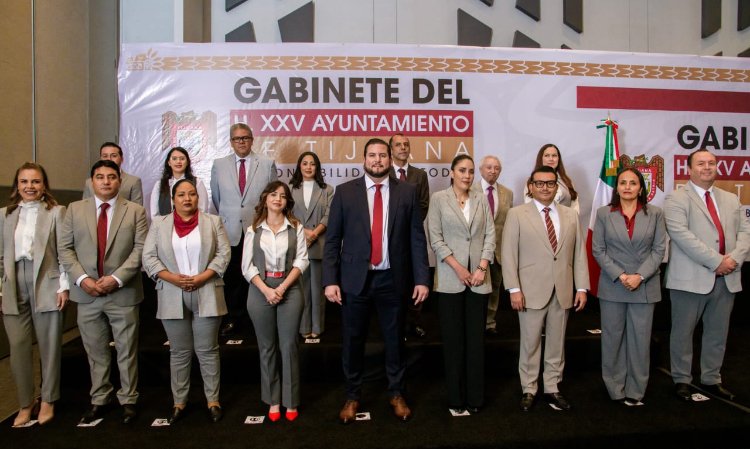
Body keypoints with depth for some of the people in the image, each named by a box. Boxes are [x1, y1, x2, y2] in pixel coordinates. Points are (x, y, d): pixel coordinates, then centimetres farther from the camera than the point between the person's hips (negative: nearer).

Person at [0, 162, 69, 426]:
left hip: (46, 285, -3)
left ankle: (47, 401, 20)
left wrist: (64, 286, -8)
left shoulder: (56, 212, 0)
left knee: (49, 346, 6)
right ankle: (25, 404, 17)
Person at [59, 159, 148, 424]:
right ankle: (99, 400, 29)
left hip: (123, 293, -2)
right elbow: (65, 248, 4)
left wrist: (116, 278, -16)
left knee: (127, 351, 7)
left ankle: (128, 400, 21)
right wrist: (82, 278, -10)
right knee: (95, 352, 14)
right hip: (86, 293, 2)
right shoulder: (75, 209, 7)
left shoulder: (135, 211, 1)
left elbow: (140, 249, -7)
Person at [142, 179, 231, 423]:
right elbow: (149, 257, 1)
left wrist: (201, 278, -12)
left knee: (207, 350, 5)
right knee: (179, 352, 10)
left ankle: (213, 400, 16)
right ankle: (179, 402, 22)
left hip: (206, 296, -1)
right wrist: (173, 279, -12)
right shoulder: (159, 224, 6)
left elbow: (223, 254, -1)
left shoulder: (213, 222, 4)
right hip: (172, 298, 1)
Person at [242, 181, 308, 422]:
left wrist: (282, 287, -12)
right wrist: (266, 290, -11)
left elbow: (301, 260, -3)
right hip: (260, 290, 1)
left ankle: (291, 401, 15)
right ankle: (273, 400, 21)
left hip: (289, 289, -1)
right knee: (267, 346, 9)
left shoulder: (296, 228, 3)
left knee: (289, 345, 2)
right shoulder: (253, 229, 5)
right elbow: (247, 266, 1)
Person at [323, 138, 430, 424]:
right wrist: (330, 280, -7)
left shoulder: (407, 192, 2)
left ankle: (396, 394, 33)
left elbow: (417, 238, 1)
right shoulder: (345, 192, 0)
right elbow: (332, 239, -1)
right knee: (353, 341, 11)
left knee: (394, 340, 14)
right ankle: (352, 396, 31)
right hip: (355, 278, 0)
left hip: (392, 278, 1)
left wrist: (421, 279, -3)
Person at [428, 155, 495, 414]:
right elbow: (435, 238, -4)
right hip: (450, 279, -2)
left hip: (479, 279, 2)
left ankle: (475, 397, 17)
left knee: (476, 338, 5)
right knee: (453, 339, 3)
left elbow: (490, 235, 6)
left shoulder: (481, 200, 10)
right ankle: (456, 397, 16)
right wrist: (458, 268, -9)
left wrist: (482, 268, -6)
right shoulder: (439, 199, 2)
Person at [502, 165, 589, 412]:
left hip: (563, 291, 3)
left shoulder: (571, 215, 9)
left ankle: (552, 388, 26)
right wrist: (514, 289, -12)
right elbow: (509, 254, -6)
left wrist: (582, 287, 2)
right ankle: (529, 389, 22)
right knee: (530, 343, 7)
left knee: (557, 343, 12)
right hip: (532, 290, -3)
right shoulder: (516, 214, -2)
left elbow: (579, 253, 8)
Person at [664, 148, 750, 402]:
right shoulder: (676, 199, -4)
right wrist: (716, 261, -18)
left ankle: (712, 380, 27)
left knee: (718, 333, 14)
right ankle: (682, 380, 18)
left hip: (727, 278, 6)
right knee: (683, 333, 4)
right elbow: (681, 234, -16)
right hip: (691, 278, -5)